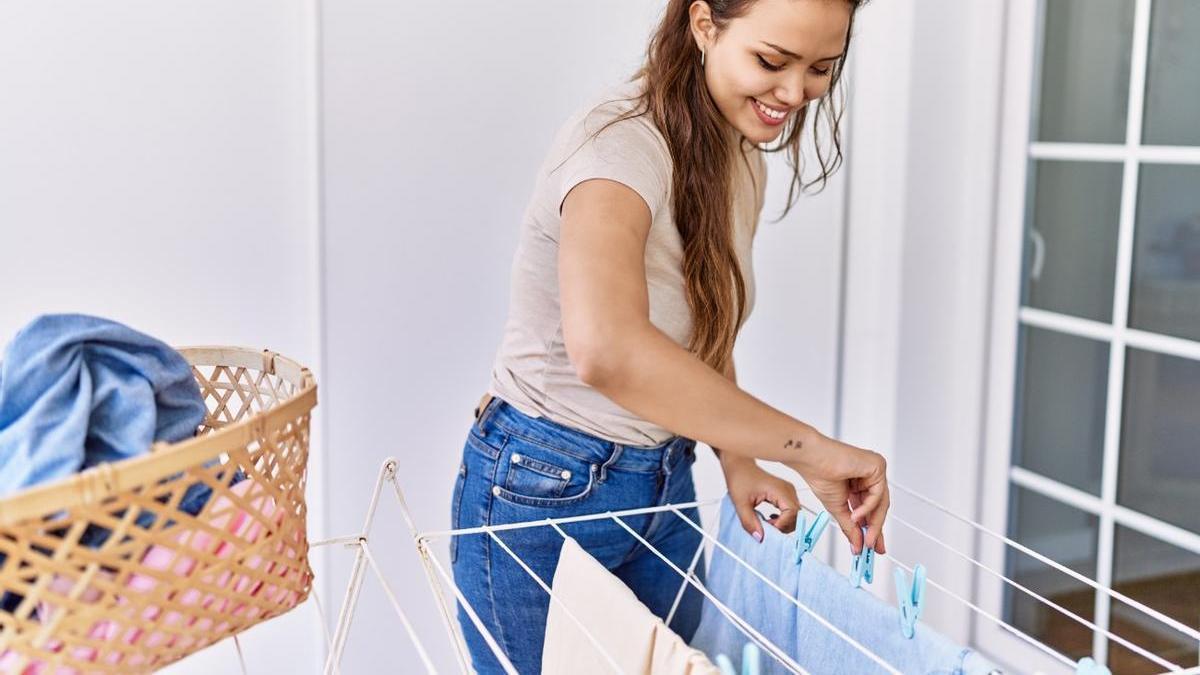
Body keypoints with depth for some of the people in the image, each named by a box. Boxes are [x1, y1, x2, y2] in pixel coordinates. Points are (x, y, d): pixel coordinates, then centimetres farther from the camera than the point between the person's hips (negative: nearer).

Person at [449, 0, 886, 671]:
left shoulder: (745, 157, 2)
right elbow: (605, 349, -45)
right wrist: (808, 449, -39)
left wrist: (736, 458, -4)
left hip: (664, 485, 8)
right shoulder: (624, 143, -25)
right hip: (544, 490, -7)